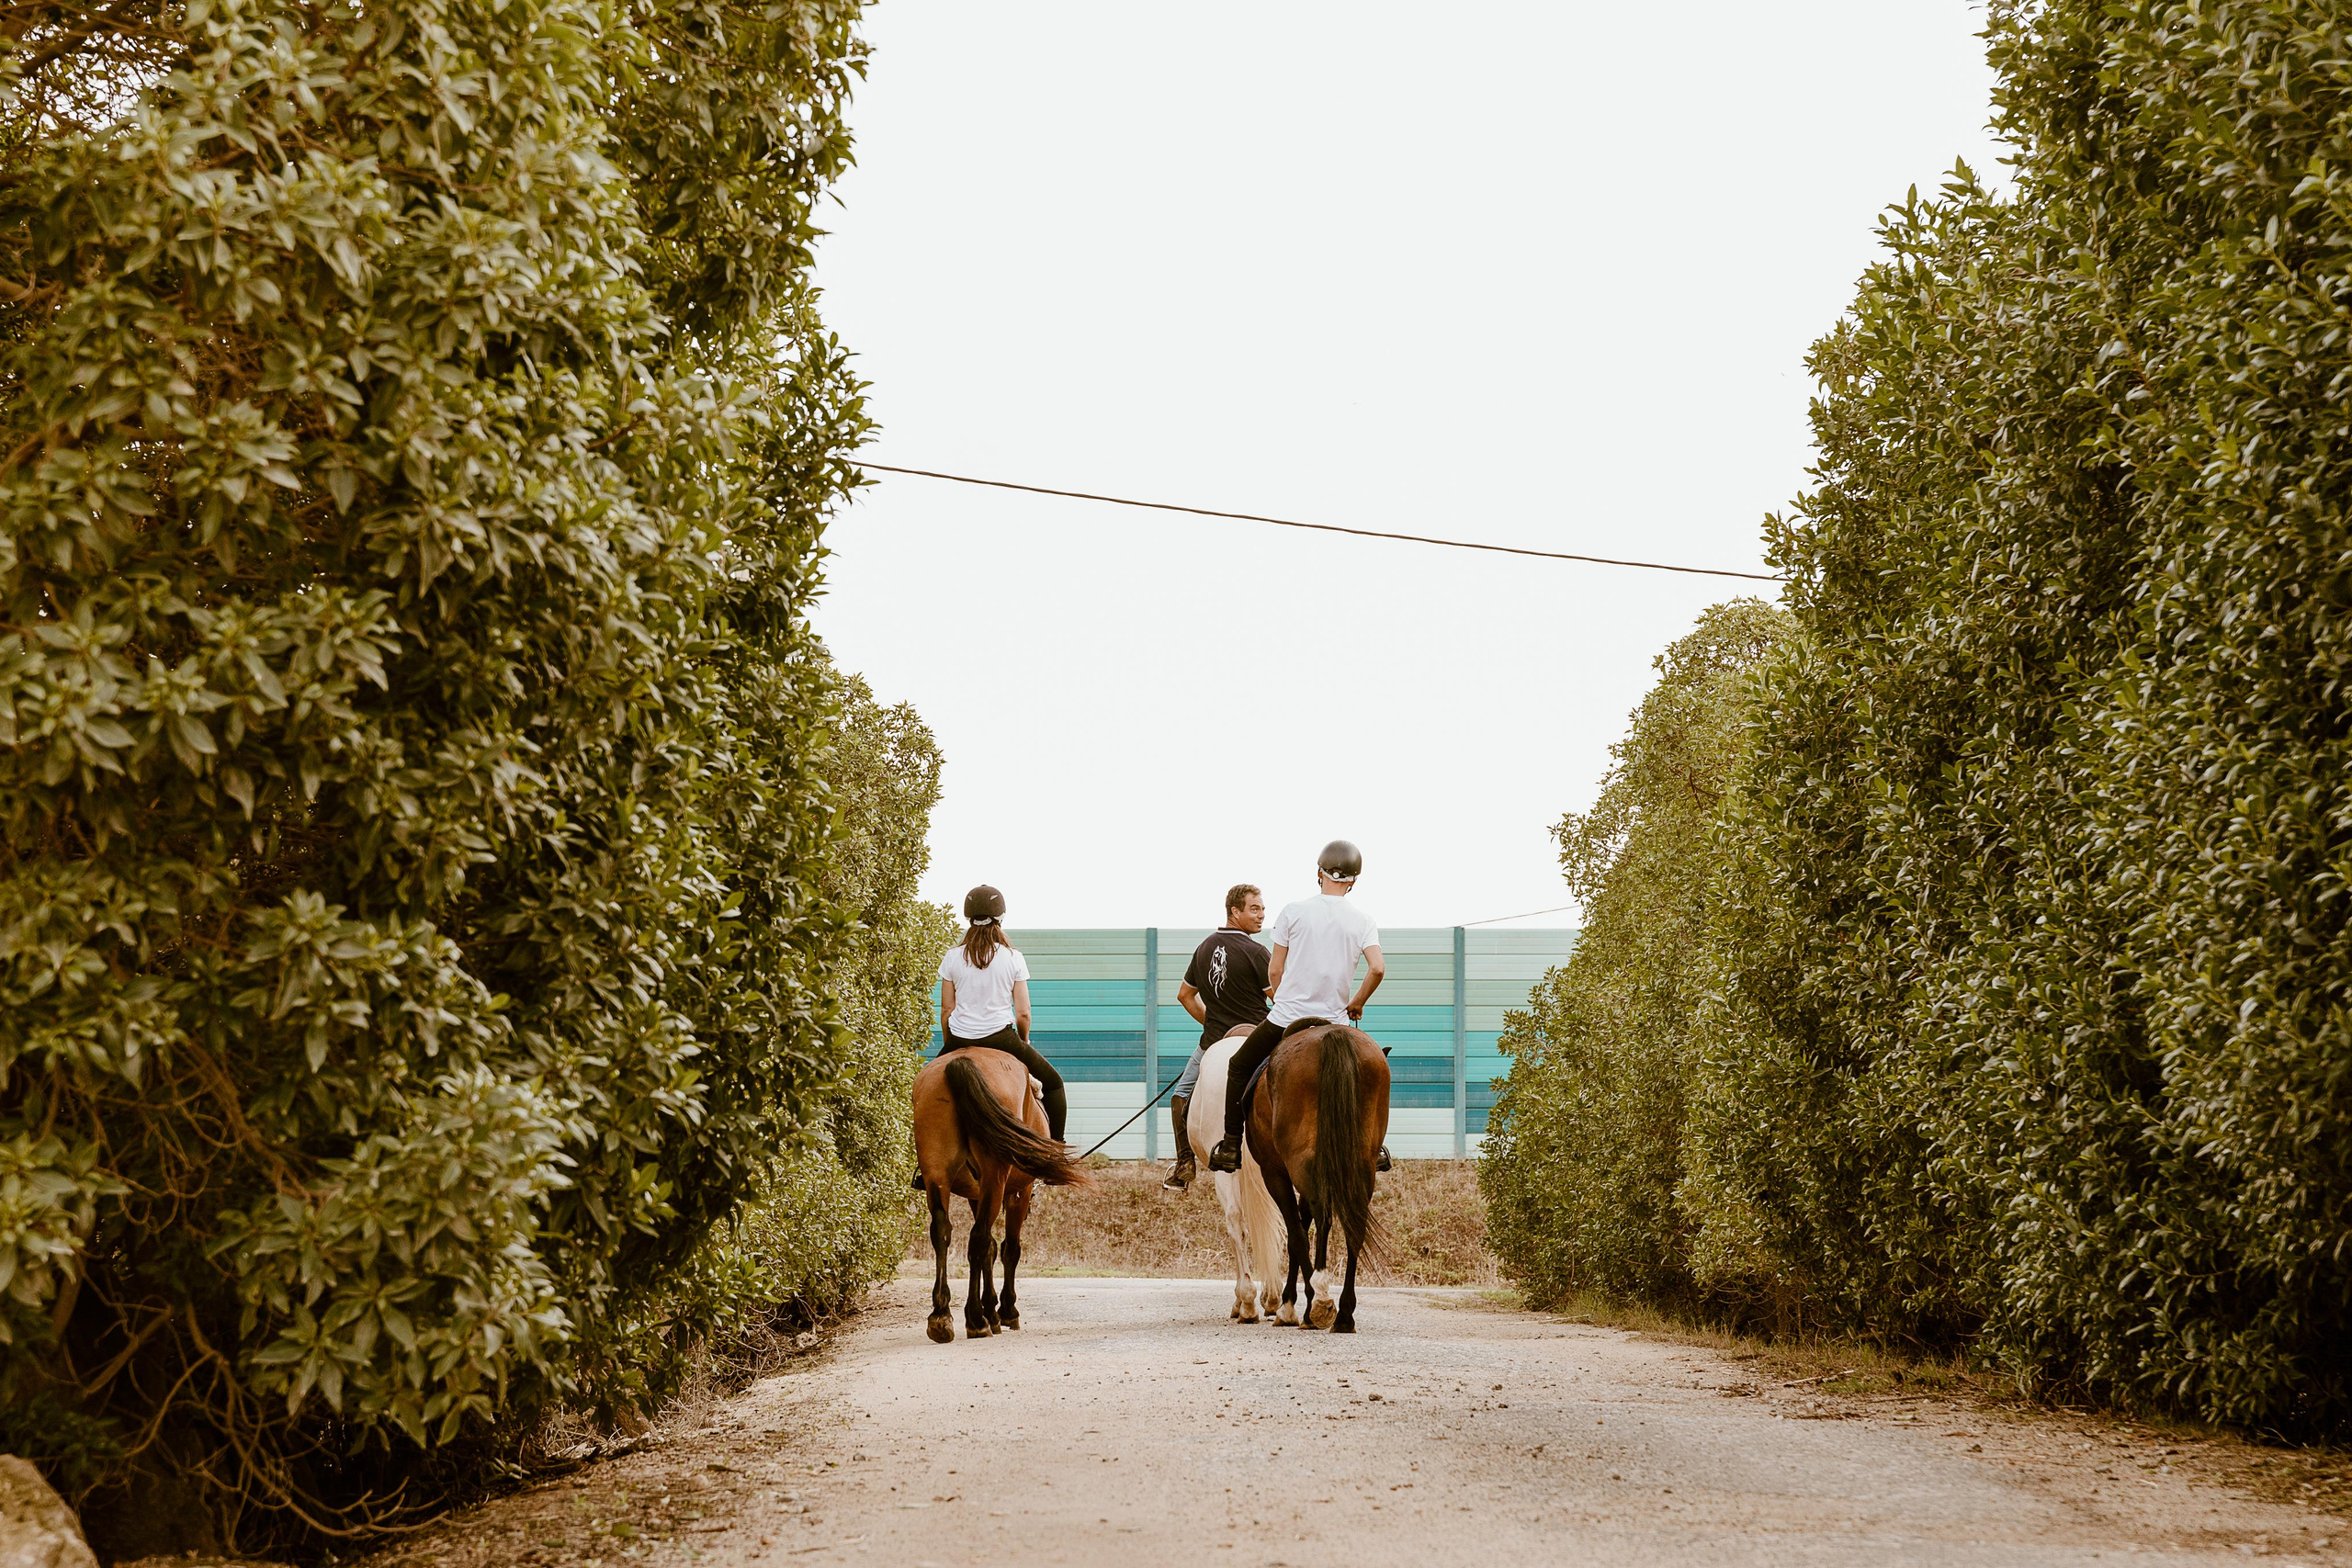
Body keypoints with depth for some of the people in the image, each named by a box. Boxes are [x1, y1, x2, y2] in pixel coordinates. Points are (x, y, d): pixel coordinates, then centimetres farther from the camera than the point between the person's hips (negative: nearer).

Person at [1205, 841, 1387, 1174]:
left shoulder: (1293, 911, -3)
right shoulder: (1363, 920, 0)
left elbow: (1274, 971, -1)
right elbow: (1377, 969, -13)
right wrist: (1357, 1004, 5)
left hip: (1285, 1019, -2)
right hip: (1332, 1021, 2)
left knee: (1238, 1069, 17)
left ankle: (1230, 1148, 11)